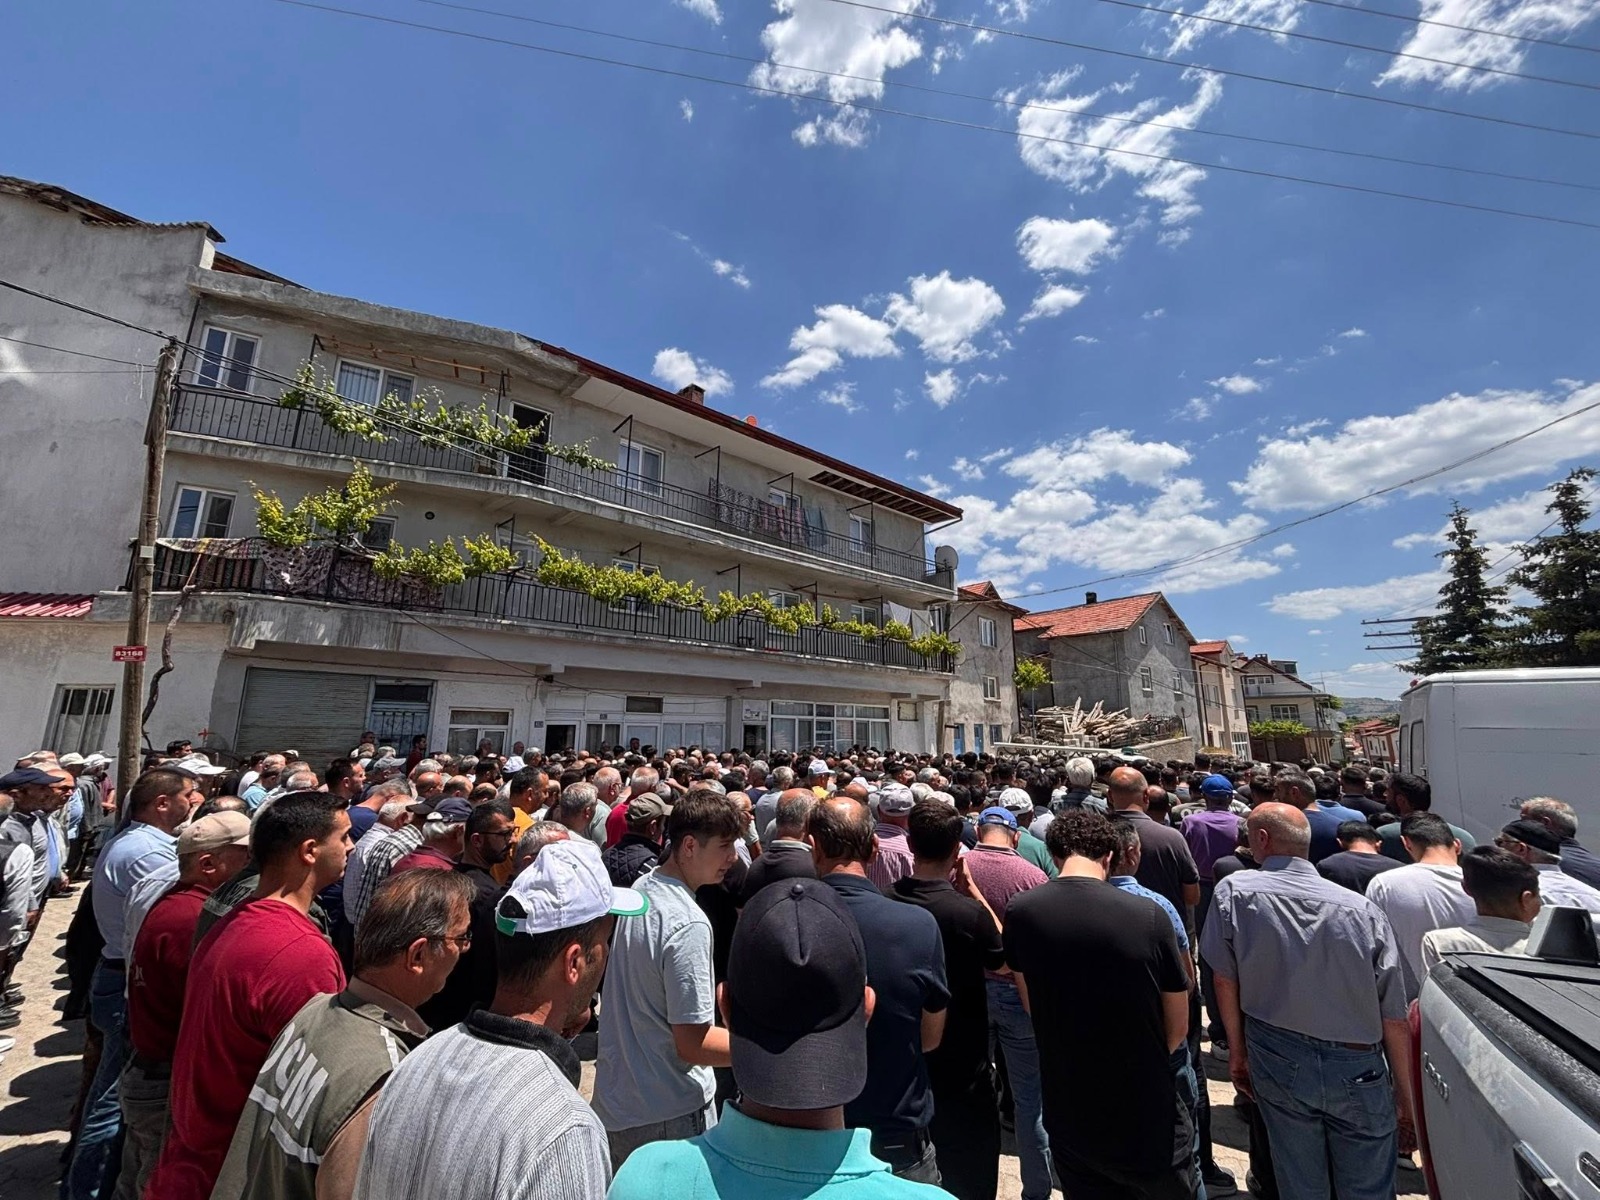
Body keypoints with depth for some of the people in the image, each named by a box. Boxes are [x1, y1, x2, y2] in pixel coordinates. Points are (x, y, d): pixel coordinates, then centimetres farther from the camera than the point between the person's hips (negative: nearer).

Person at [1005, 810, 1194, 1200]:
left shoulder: (1021, 912, -13)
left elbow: (1033, 1008, 1)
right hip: (1147, 1117, -1)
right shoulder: (1149, 915, -19)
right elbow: (1178, 1028, -5)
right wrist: (1139, 1064, 9)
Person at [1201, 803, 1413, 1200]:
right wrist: (1405, 1094, 8)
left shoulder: (1234, 891, -13)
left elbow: (1225, 978, -4)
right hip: (1359, 1069, 1)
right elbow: (1394, 1018, -6)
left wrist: (1237, 1051, 9)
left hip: (1277, 1062, 0)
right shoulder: (1364, 909, -10)